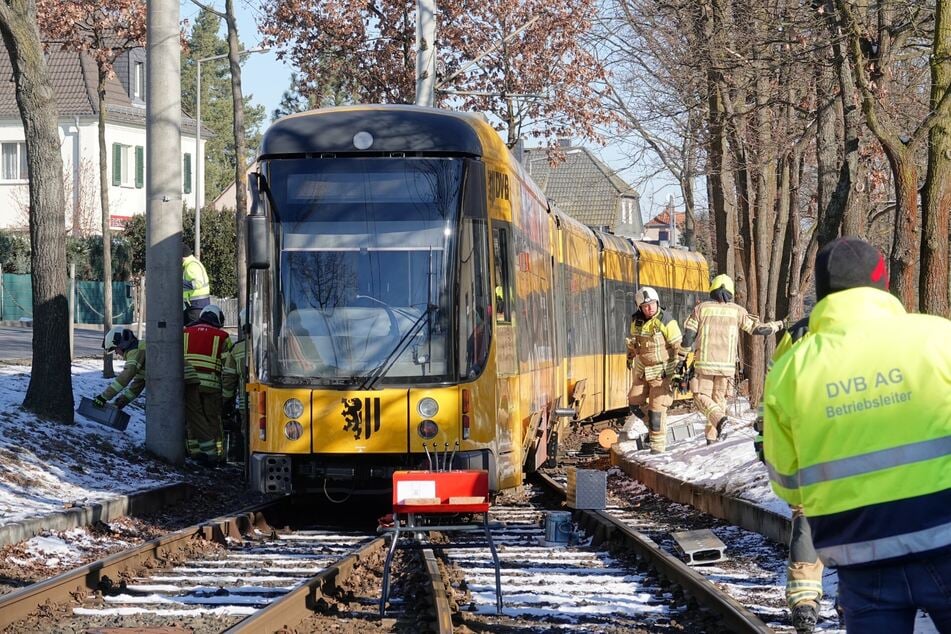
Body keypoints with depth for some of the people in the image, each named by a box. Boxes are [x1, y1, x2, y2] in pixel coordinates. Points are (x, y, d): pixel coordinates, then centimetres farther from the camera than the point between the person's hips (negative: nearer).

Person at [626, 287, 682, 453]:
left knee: (657, 408, -8)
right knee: (635, 404, 11)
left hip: (662, 371, -6)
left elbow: (679, 346, -15)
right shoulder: (636, 320, -2)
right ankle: (652, 427, 35)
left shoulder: (666, 322, -20)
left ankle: (658, 444, 2)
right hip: (642, 369, 6)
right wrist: (630, 357, 32)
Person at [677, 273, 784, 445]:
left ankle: (719, 419, -22)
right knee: (719, 400, 12)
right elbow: (758, 329, 5)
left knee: (702, 396, 6)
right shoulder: (737, 311, 3)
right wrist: (777, 326, 23)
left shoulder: (702, 308, 2)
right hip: (727, 365, 2)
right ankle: (712, 438, 11)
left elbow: (688, 335, 0)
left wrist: (681, 359, 7)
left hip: (704, 363, -2)